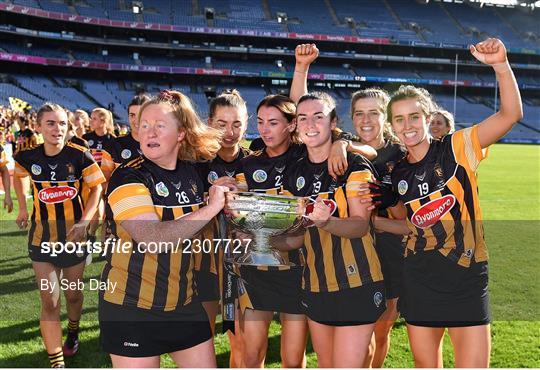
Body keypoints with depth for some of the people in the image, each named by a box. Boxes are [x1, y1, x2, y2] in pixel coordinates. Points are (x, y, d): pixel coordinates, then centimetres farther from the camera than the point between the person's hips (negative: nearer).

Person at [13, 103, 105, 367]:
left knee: (72, 294, 16)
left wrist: (84, 222, -15)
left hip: (73, 233, -1)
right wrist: (22, 208, 11)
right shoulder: (28, 157, -7)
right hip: (42, 234, 1)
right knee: (49, 301, -2)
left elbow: (96, 188, -5)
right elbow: (18, 176, 16)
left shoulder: (79, 156, -14)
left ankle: (73, 333, 47)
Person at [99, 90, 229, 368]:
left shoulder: (192, 171, 5)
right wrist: (210, 208, -22)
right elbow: (153, 238, -28)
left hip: (183, 300, 6)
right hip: (131, 304, -6)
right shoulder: (128, 177, -14)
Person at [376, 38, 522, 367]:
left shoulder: (457, 148, -7)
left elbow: (512, 113, -19)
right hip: (419, 279, 4)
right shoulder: (398, 174, 5)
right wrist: (369, 218, 2)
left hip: (466, 279, -4)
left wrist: (500, 64, -30)